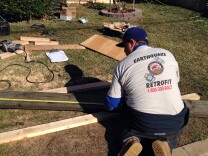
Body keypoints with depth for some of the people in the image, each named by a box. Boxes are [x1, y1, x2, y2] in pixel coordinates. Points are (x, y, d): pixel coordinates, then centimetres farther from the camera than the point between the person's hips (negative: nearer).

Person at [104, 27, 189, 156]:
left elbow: (111, 105, 4)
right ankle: (167, 143, 3)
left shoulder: (123, 65, -1)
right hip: (175, 123, 2)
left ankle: (132, 140, 0)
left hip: (142, 124, -1)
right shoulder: (167, 54, 6)